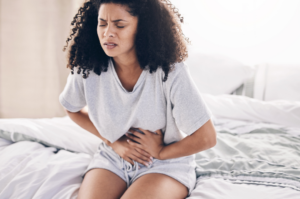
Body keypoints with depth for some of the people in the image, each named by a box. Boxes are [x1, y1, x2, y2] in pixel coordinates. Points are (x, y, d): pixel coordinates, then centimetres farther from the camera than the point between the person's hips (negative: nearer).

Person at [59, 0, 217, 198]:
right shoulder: (86, 69, -11)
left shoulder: (170, 71, -20)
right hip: (111, 160, 2)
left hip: (166, 165, -2)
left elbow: (206, 138, -13)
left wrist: (161, 151, -5)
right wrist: (113, 142, 1)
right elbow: (73, 108, 12)